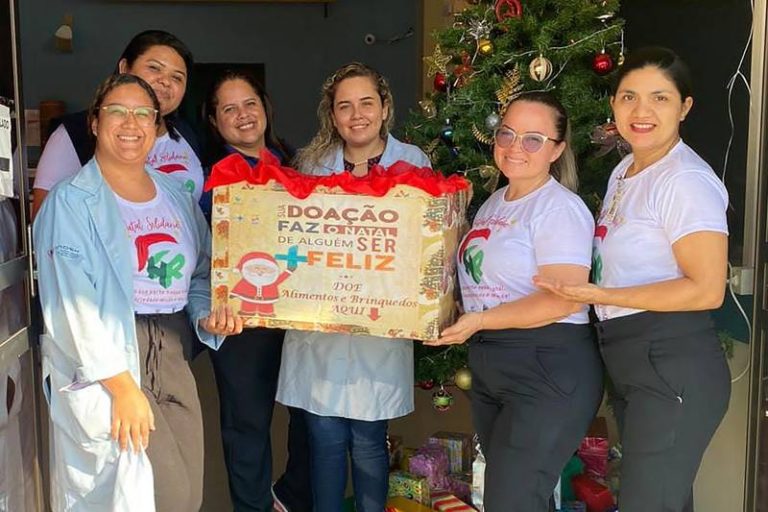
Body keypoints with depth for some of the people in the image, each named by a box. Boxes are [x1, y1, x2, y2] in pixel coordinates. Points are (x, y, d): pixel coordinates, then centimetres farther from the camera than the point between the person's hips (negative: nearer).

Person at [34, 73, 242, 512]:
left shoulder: (177, 196, 12)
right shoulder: (73, 201, -6)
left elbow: (200, 276, 20)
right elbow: (75, 303, -15)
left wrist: (207, 315, -2)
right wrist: (122, 385, -20)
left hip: (173, 359, 6)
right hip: (104, 365, -6)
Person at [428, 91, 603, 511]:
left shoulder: (560, 208, -13)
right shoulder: (494, 202, 14)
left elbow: (564, 299, -23)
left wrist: (480, 321, -23)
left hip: (549, 371, -9)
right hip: (489, 368, 9)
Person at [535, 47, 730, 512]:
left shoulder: (686, 180, -15)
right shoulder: (624, 171, 13)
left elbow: (707, 290, -20)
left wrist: (599, 294, -20)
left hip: (673, 367, -9)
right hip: (630, 367, 9)